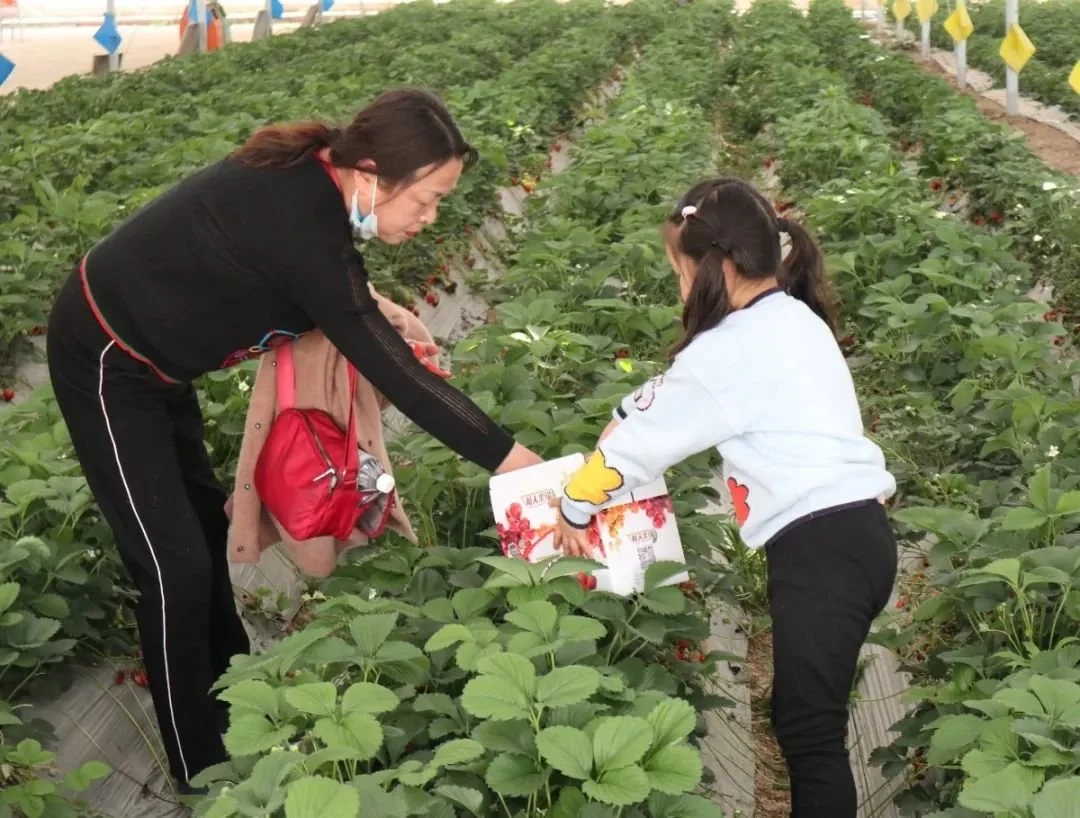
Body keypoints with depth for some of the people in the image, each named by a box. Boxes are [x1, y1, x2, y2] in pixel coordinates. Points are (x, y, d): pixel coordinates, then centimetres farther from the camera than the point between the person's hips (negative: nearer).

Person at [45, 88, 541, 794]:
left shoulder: (311, 176, -8)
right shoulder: (300, 219, -33)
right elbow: (388, 370, -28)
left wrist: (367, 308, -6)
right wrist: (503, 455, -22)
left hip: (150, 355, 10)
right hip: (105, 361, -10)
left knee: (204, 517, 21)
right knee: (175, 562, -5)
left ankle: (227, 685, 41)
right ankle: (202, 771, 10)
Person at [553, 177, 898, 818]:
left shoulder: (731, 349, -11)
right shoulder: (794, 319, 17)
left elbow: (646, 436, -1)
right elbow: (669, 402, 26)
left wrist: (574, 507, 11)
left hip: (819, 546, -10)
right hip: (858, 531, 10)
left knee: (809, 732, -6)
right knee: (807, 718, 14)